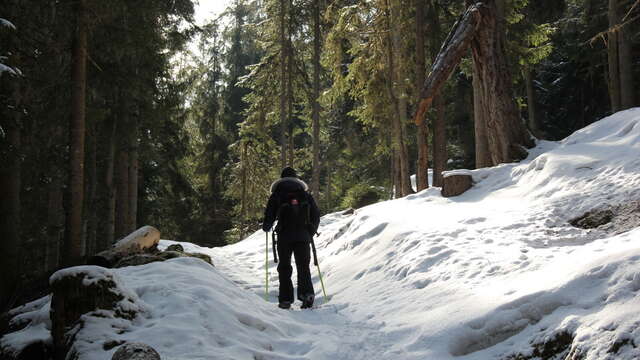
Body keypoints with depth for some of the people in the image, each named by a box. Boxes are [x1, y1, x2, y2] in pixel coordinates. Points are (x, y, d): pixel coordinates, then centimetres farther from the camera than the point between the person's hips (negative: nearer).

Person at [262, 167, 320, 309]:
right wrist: (312, 231, 26)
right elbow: (316, 215, 12)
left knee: (284, 267, 7)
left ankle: (285, 299, 4)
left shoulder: (277, 195, 5)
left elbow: (270, 215, 0)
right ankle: (307, 293, -13)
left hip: (284, 235, -1)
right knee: (303, 266, 7)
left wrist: (266, 227, 20)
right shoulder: (305, 194, 12)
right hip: (303, 236, 2)